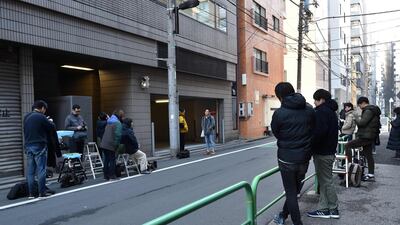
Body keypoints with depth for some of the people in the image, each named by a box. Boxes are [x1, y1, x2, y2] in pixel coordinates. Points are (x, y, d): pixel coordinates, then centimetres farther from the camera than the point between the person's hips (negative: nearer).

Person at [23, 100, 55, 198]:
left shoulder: (26, 117, 11)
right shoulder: (41, 117, -12)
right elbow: (51, 127, -7)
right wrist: (50, 122, 13)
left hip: (28, 146, 7)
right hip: (39, 146, -7)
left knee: (30, 171, 9)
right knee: (41, 170, -1)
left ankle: (31, 193, 12)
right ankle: (42, 192, 2)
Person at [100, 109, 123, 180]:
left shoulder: (109, 122, 17)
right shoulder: (118, 123, -11)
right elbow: (118, 135, -20)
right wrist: (117, 144, -11)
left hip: (104, 144, 8)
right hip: (111, 145, -8)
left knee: (106, 159, 14)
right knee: (112, 159, 0)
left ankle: (106, 175, 20)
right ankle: (112, 175, 4)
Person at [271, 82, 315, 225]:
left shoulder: (279, 113, -15)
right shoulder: (310, 110, -1)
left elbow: (276, 133, -2)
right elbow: (313, 131, 4)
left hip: (287, 158, -5)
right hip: (304, 158, 5)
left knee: (291, 192, 9)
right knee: (295, 189, 21)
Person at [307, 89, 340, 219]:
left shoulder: (322, 111, -15)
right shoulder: (331, 111, 17)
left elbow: (320, 131, -27)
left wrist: (311, 144, -15)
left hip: (322, 152, -10)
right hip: (329, 151, 10)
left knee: (326, 181, 1)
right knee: (323, 180, 13)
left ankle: (333, 209, 13)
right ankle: (324, 209, 19)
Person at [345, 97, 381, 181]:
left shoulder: (368, 111, -14)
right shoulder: (373, 110, 19)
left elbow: (362, 122, -23)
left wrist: (357, 118, -5)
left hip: (365, 137, -11)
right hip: (370, 137, 11)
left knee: (347, 146, -11)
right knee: (368, 155, 14)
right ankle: (371, 174, 19)